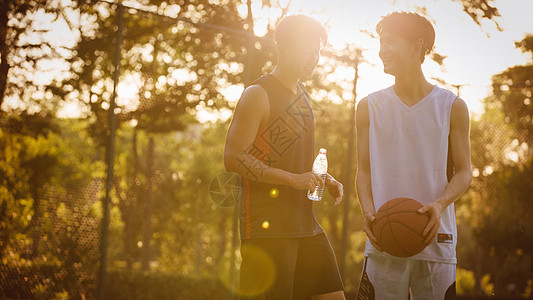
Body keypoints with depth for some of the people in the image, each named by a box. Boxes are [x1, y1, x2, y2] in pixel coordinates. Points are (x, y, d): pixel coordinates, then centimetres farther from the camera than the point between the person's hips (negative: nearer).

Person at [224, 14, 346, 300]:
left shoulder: (302, 95, 19)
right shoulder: (258, 94, -7)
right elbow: (233, 158, -15)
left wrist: (325, 179, 9)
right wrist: (293, 179, -20)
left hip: (305, 222, 8)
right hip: (267, 224, -8)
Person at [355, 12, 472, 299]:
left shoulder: (452, 107, 5)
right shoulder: (370, 107, 10)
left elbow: (463, 172, 6)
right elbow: (364, 170, 11)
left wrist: (440, 204, -14)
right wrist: (368, 211, -9)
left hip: (435, 241, -1)